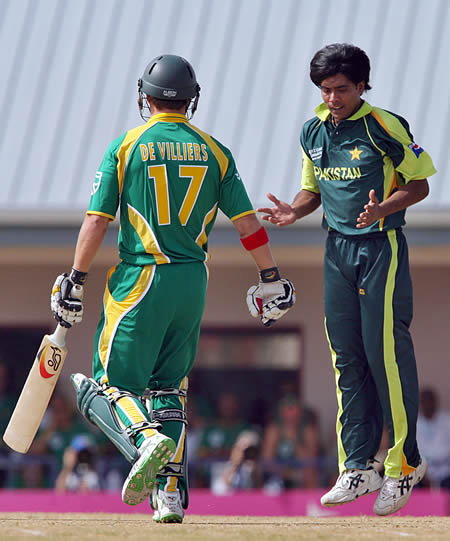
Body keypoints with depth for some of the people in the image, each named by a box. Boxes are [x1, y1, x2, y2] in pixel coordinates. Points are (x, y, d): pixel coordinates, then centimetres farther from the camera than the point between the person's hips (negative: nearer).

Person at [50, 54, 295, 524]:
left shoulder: (125, 147, -2)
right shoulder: (214, 151, 7)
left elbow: (97, 220, -5)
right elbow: (247, 222, 5)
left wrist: (75, 280, 0)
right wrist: (271, 280, 13)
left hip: (140, 282, -4)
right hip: (193, 283, 4)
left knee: (112, 382, 0)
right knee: (168, 386, 14)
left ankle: (147, 439, -30)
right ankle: (170, 493, 3)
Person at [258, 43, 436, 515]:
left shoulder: (384, 127, -12)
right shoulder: (314, 132, 8)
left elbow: (419, 185, -7)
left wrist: (381, 208, -24)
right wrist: (294, 211, -2)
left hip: (382, 247, -6)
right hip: (337, 248, 6)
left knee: (386, 352, -10)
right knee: (346, 357, 7)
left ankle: (403, 465, 0)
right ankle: (357, 469, 12)